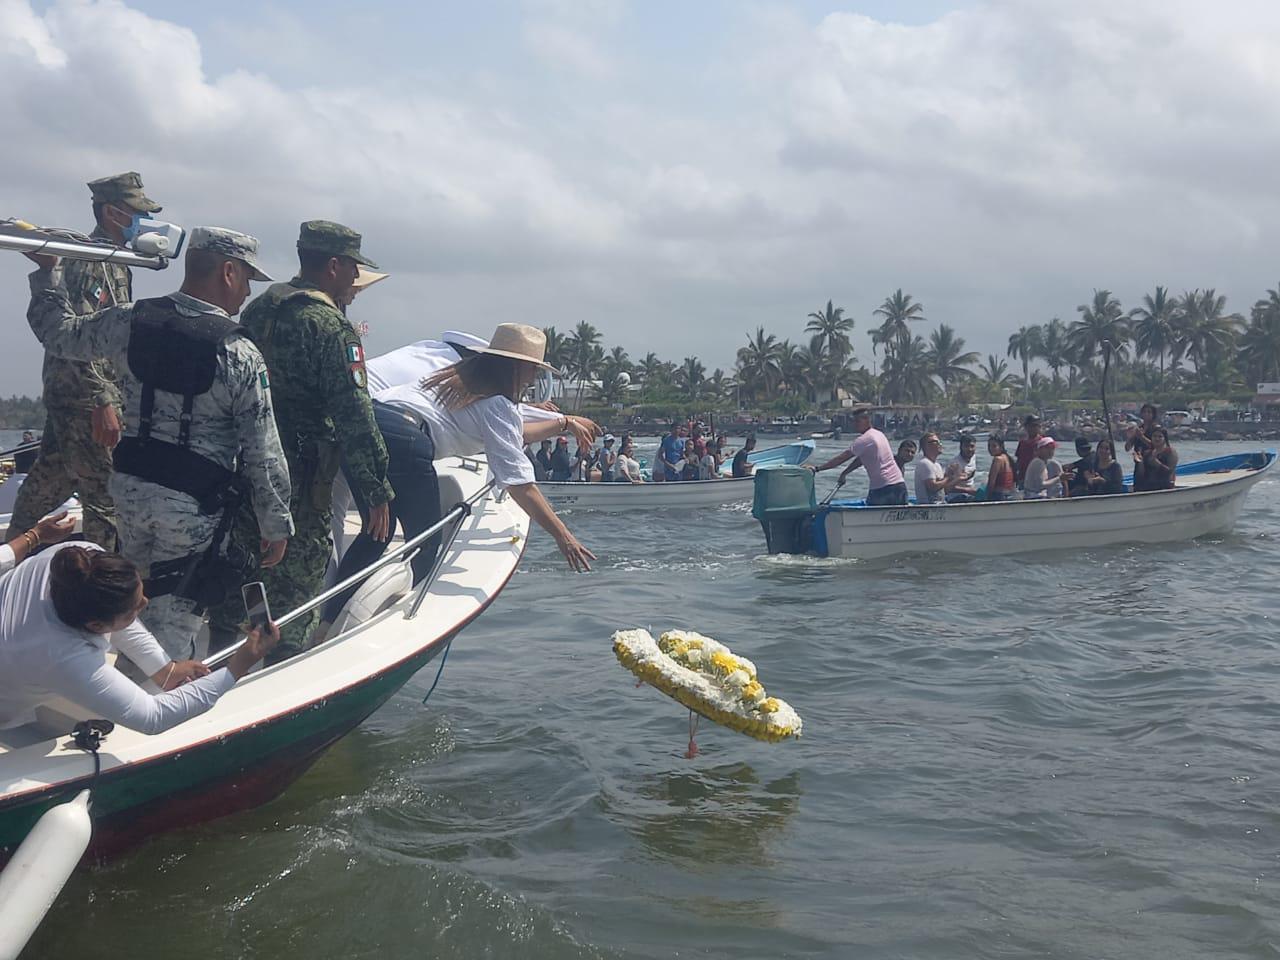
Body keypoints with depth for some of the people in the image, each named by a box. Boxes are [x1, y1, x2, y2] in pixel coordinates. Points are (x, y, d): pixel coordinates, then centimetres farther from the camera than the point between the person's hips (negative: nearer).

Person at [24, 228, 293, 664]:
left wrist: (47, 270, 30)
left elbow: (59, 334, 15)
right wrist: (276, 525, -3)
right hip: (194, 505, -5)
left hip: (129, 485, 6)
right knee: (173, 620, 7)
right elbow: (262, 455, -14)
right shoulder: (240, 354, -17)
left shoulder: (130, 322, -3)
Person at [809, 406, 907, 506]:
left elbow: (841, 458, -12)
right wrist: (844, 474, 19)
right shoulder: (879, 434, 17)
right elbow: (861, 459, 21)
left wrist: (817, 469, -10)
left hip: (882, 489, -8)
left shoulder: (864, 439, -10)